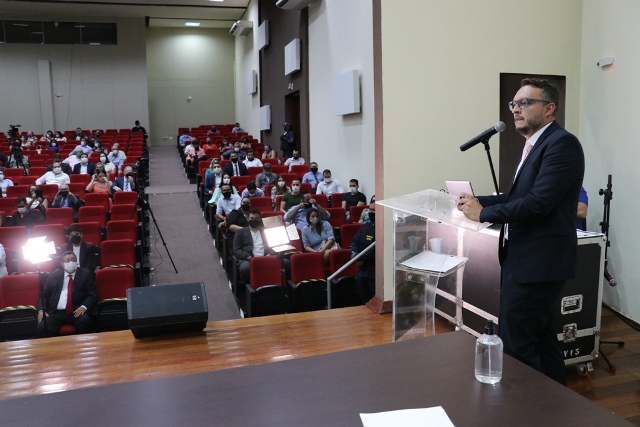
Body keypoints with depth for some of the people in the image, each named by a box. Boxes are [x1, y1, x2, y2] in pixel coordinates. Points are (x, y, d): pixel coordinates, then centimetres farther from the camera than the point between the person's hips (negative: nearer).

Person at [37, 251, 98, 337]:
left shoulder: (86, 275, 11)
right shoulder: (53, 275, 17)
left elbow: (93, 295, 4)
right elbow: (44, 294, 16)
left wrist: (84, 307, -16)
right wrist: (41, 310, -3)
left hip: (77, 311, -1)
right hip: (56, 312, 1)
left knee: (85, 321, -33)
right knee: (42, 327, -28)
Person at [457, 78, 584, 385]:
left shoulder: (562, 143, -16)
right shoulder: (536, 144, 15)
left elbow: (538, 201, -25)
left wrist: (483, 213, -16)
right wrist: (478, 200, 1)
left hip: (537, 261, -10)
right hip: (528, 258, 10)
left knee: (515, 345, -4)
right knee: (541, 338, 19)